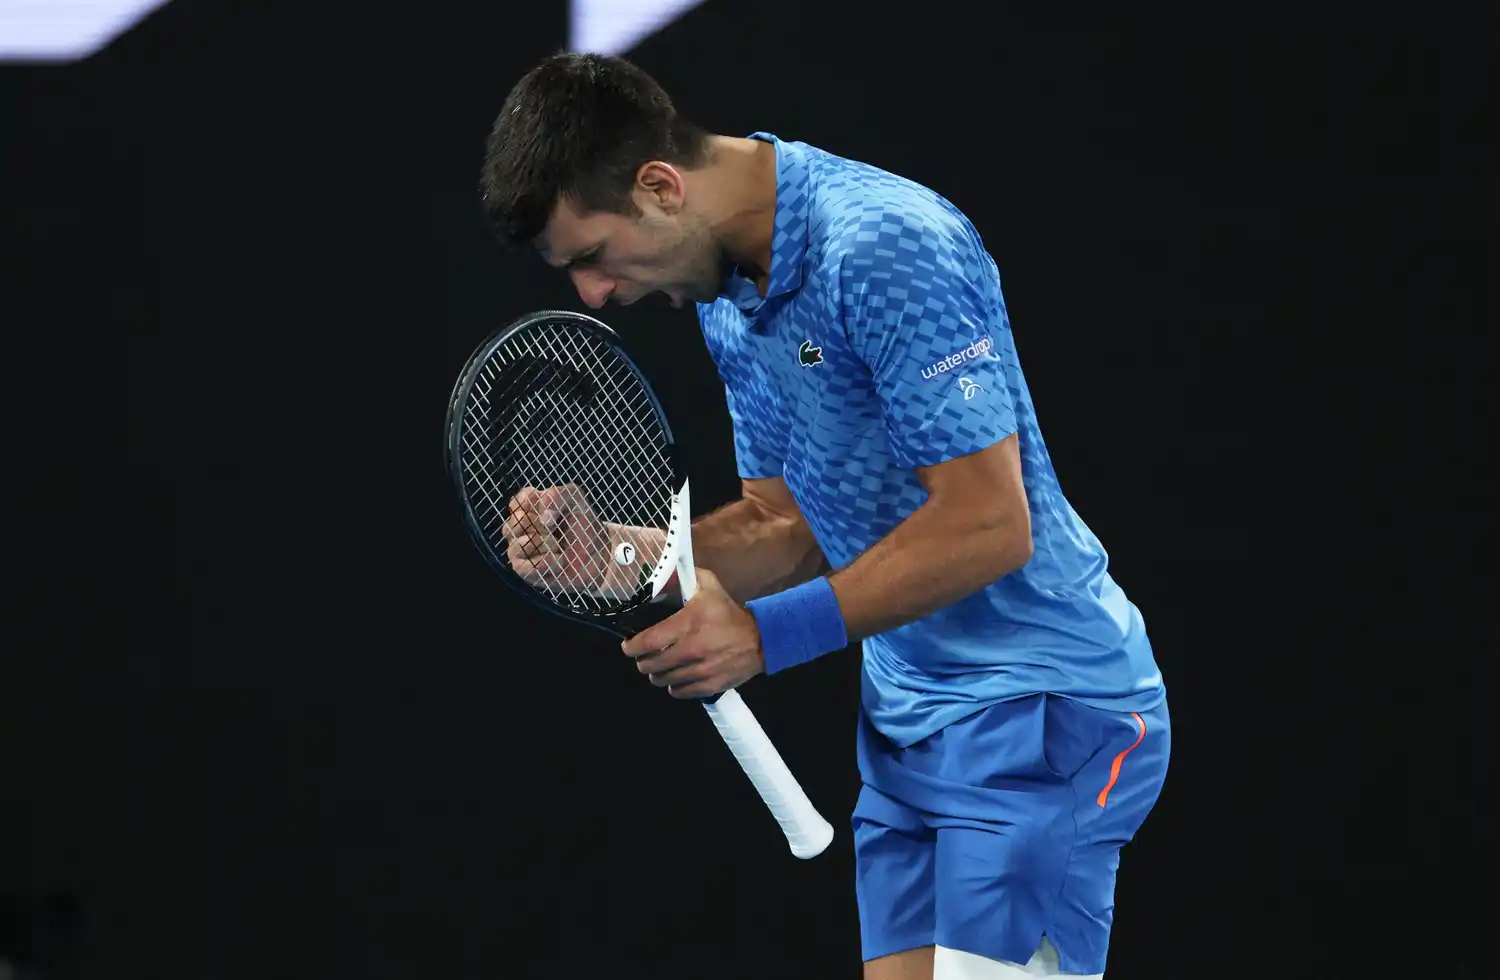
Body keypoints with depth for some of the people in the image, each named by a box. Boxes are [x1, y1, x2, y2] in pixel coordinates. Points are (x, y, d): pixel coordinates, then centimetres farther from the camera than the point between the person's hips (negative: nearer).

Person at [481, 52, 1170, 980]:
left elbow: (988, 526, -23)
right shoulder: (727, 295, 9)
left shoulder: (886, 245, -21)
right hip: (906, 721, 9)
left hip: (1039, 708, -9)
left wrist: (767, 634, -22)